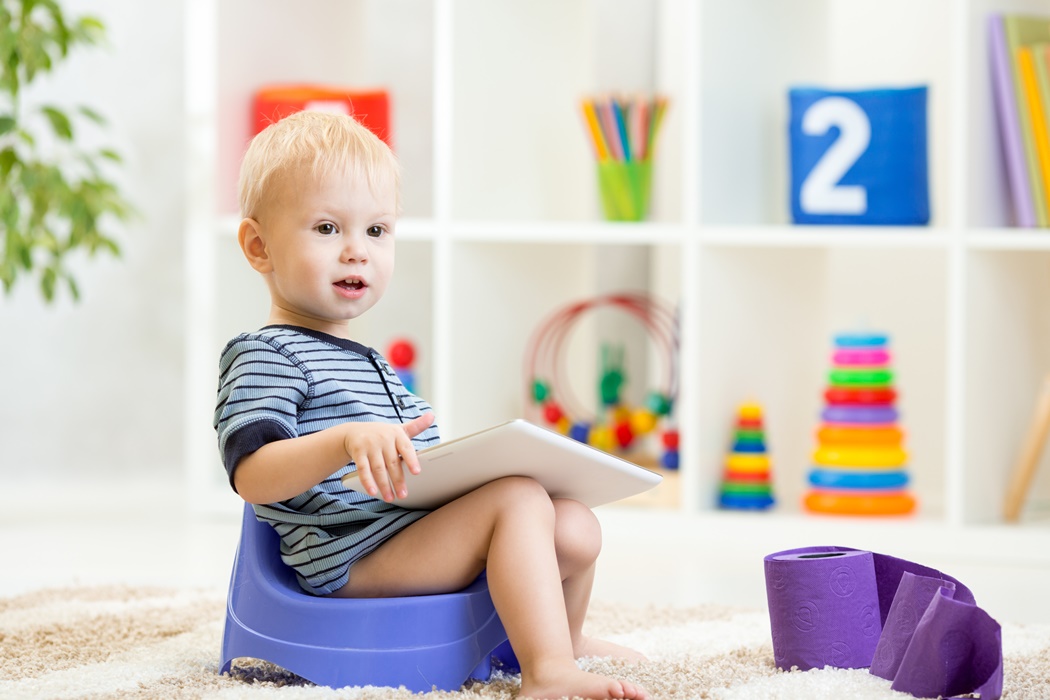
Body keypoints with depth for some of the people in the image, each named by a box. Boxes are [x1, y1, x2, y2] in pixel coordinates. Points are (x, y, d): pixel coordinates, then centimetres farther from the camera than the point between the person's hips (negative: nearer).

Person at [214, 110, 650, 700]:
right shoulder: (266, 357, -7)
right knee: (520, 497, -23)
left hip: (413, 527, 10)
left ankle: (564, 636, 35)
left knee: (575, 528, 8)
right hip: (355, 558, -10)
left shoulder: (368, 362, 27)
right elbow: (253, 477, -22)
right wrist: (347, 441, -36)